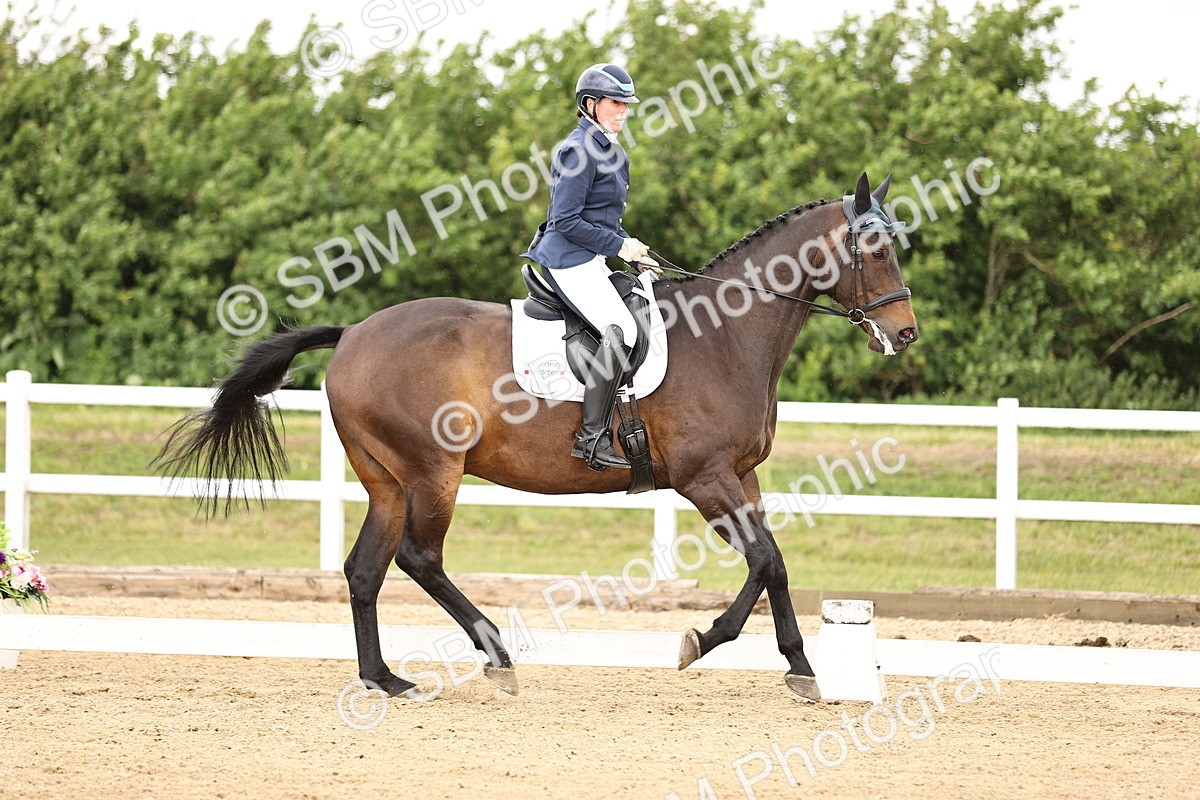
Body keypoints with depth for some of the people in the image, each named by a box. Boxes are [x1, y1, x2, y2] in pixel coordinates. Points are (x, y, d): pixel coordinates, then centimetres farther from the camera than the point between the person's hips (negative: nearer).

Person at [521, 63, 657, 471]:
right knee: (620, 329, -26)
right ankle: (592, 436, -28)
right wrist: (619, 246, -14)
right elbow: (567, 221, -18)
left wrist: (631, 248, 12)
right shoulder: (580, 150, -14)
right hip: (570, 260, -11)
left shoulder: (608, 149, 18)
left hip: (590, 261, 11)